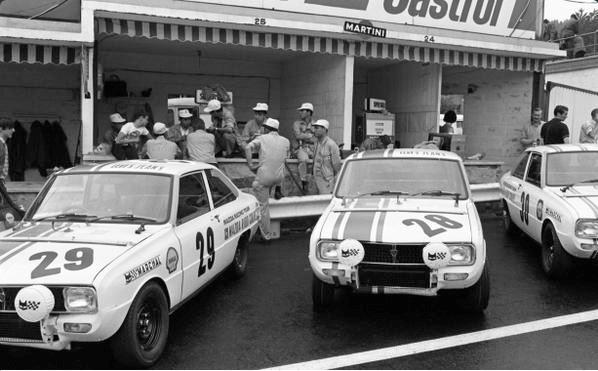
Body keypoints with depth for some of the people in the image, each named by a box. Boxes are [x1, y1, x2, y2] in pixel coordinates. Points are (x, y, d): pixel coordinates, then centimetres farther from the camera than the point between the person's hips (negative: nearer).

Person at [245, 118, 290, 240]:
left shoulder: (262, 138, -1)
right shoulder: (285, 141, 10)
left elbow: (248, 148, -16)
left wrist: (250, 165, -10)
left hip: (264, 177, -4)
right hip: (279, 177, 4)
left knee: (263, 205, 4)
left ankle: (266, 234, 8)